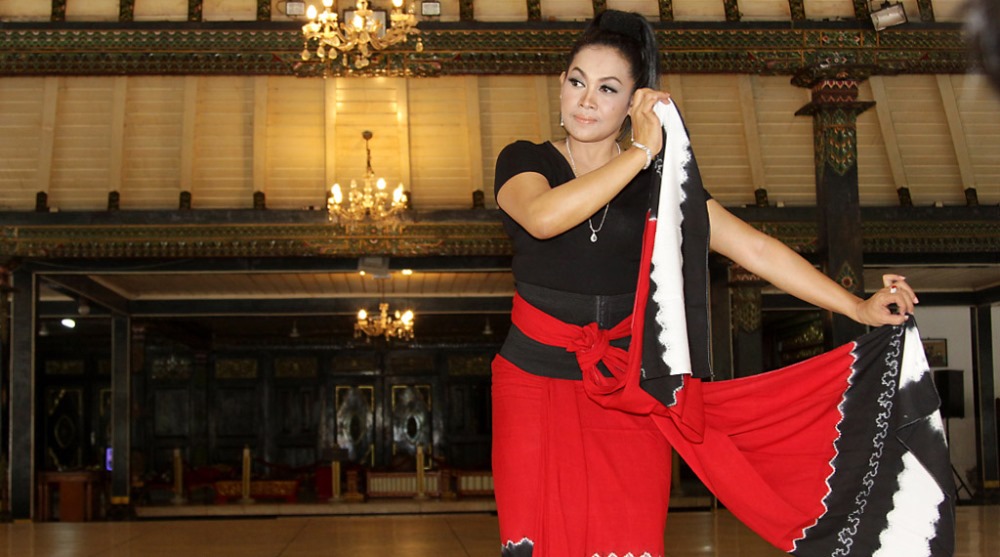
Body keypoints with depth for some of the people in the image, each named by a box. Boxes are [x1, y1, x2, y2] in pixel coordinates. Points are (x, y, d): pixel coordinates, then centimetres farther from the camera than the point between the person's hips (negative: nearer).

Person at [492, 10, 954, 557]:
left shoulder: (659, 179, 7)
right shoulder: (523, 160, 2)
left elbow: (754, 247, 1)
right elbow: (543, 217, -22)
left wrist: (859, 307, -5)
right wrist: (640, 151, -17)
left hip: (627, 389, 1)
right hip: (535, 381, -1)